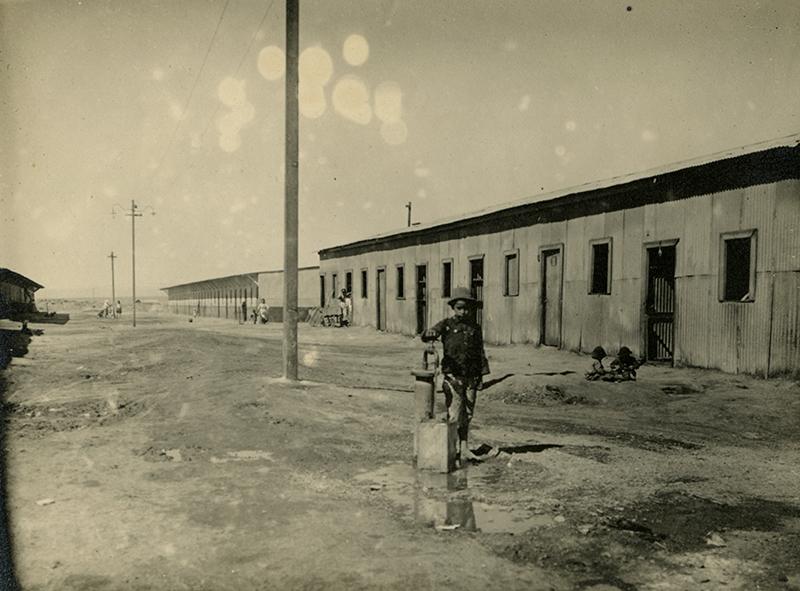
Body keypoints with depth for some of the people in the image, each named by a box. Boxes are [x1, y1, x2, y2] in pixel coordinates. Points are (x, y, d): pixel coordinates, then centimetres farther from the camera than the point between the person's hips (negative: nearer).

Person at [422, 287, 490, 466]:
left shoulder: (475, 328, 9)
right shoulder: (447, 324, -1)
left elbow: (480, 352, 14)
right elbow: (427, 335, -14)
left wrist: (482, 373, 8)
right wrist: (430, 334, -38)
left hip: (471, 377, 4)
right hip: (453, 376, -4)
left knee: (467, 415, 11)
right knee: (454, 416, -8)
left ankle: (464, 449, 23)